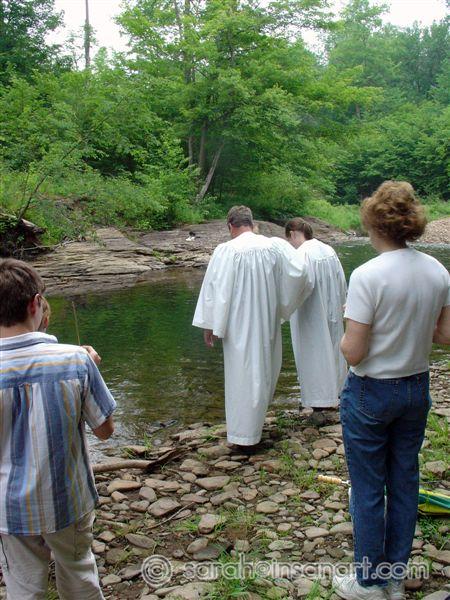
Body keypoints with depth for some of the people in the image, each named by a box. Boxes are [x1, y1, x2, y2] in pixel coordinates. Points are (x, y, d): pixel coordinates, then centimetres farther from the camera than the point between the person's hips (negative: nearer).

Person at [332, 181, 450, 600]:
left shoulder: (368, 276, -23)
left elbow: (354, 352, -22)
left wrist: (346, 333, -2)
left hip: (371, 394, -6)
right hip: (416, 391, 6)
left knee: (368, 492, 10)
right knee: (405, 485, 18)